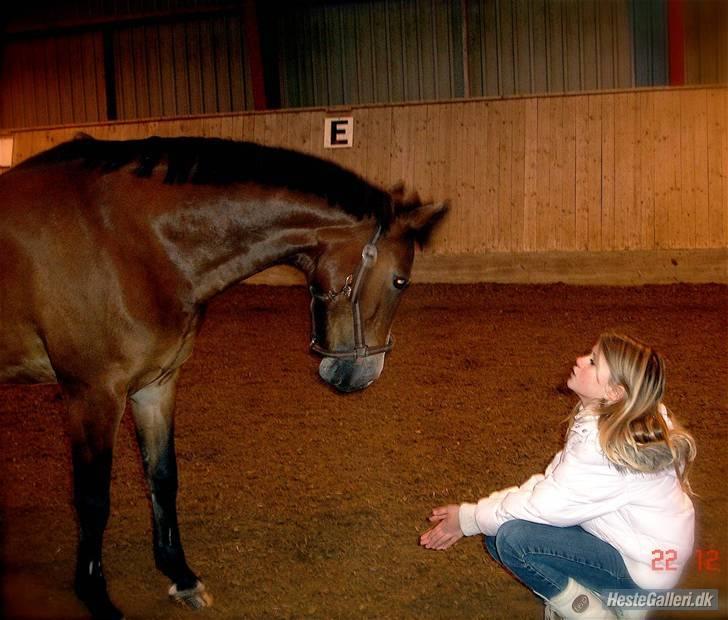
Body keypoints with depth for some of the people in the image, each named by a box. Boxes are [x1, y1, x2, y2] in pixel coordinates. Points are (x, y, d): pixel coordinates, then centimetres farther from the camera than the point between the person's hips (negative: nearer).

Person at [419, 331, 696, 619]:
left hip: (643, 569, -9)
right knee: (496, 535, 2)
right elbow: (553, 482, 1)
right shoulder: (605, 421, -2)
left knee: (512, 538, -22)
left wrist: (469, 518, -10)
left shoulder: (608, 447, -29)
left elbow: (544, 505, -23)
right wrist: (477, 512, -6)